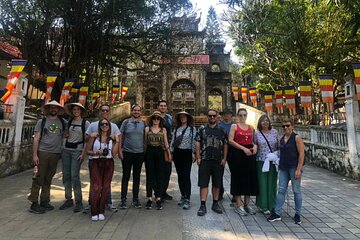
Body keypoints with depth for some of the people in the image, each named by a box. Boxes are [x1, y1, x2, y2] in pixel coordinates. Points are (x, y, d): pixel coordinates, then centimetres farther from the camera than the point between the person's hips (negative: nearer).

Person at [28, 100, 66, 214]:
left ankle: (45, 202, 20)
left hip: (55, 153, 3)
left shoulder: (62, 122, 10)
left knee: (48, 179, 11)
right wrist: (35, 155, -7)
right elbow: (36, 139, 0)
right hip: (42, 152, -3)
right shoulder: (42, 121, 3)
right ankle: (34, 203, 6)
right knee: (39, 178, -3)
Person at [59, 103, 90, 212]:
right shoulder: (69, 122, 11)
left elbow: (87, 140, -4)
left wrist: (83, 153, -11)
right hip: (66, 149, 5)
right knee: (66, 176, 7)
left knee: (74, 176, -10)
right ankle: (68, 200, 20)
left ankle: (79, 201, 2)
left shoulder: (86, 123, -1)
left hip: (77, 150, -5)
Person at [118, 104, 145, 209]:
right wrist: (120, 150, -4)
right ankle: (123, 199, 15)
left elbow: (146, 138, 7)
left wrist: (145, 151, 2)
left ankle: (135, 199, 22)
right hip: (127, 153, -1)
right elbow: (120, 137, 3)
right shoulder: (126, 122, 2)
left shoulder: (143, 123, 5)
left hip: (139, 153, 1)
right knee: (126, 176, 4)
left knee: (137, 177, 10)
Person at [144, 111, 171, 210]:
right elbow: (144, 142, 7)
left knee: (160, 175, 2)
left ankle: (158, 199, 10)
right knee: (149, 175, 4)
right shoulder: (147, 129, 7)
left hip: (160, 152, 1)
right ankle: (149, 199, 12)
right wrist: (144, 153, 2)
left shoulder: (163, 130, 9)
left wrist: (169, 154, 6)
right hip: (149, 152, 0)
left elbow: (166, 143, 11)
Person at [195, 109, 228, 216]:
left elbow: (225, 145, 8)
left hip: (218, 160, 2)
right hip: (204, 160, -1)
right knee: (203, 183, 0)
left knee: (217, 183, 11)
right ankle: (203, 205, 7)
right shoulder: (202, 129, 4)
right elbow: (198, 144, 2)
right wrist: (198, 157, -4)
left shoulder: (222, 130, 8)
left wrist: (224, 158, 0)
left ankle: (215, 204, 25)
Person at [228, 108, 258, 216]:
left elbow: (252, 141, 20)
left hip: (250, 154, 5)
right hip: (238, 154, -5)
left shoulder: (251, 127, 14)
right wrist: (243, 148, -16)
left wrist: (255, 146, -3)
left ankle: (247, 204, 20)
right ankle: (238, 205, 9)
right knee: (238, 178, 0)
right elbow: (230, 140, -9)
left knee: (250, 178, 7)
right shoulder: (234, 126, 1)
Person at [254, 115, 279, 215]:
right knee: (263, 183, 1)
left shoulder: (274, 132, 6)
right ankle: (263, 206, 10)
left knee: (272, 183, 7)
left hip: (273, 161, 2)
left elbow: (278, 145, 11)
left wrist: (278, 157, 7)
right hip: (261, 161, -2)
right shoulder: (257, 133, 0)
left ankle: (271, 205, 20)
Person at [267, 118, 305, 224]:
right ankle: (276, 213, 10)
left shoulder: (297, 138, -6)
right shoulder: (282, 139, 12)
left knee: (296, 191, 5)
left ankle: (297, 214, 19)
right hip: (283, 168, 6)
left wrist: (299, 169, -17)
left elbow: (301, 154, -11)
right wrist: (280, 166, 15)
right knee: (281, 190, 5)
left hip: (294, 167, -5)